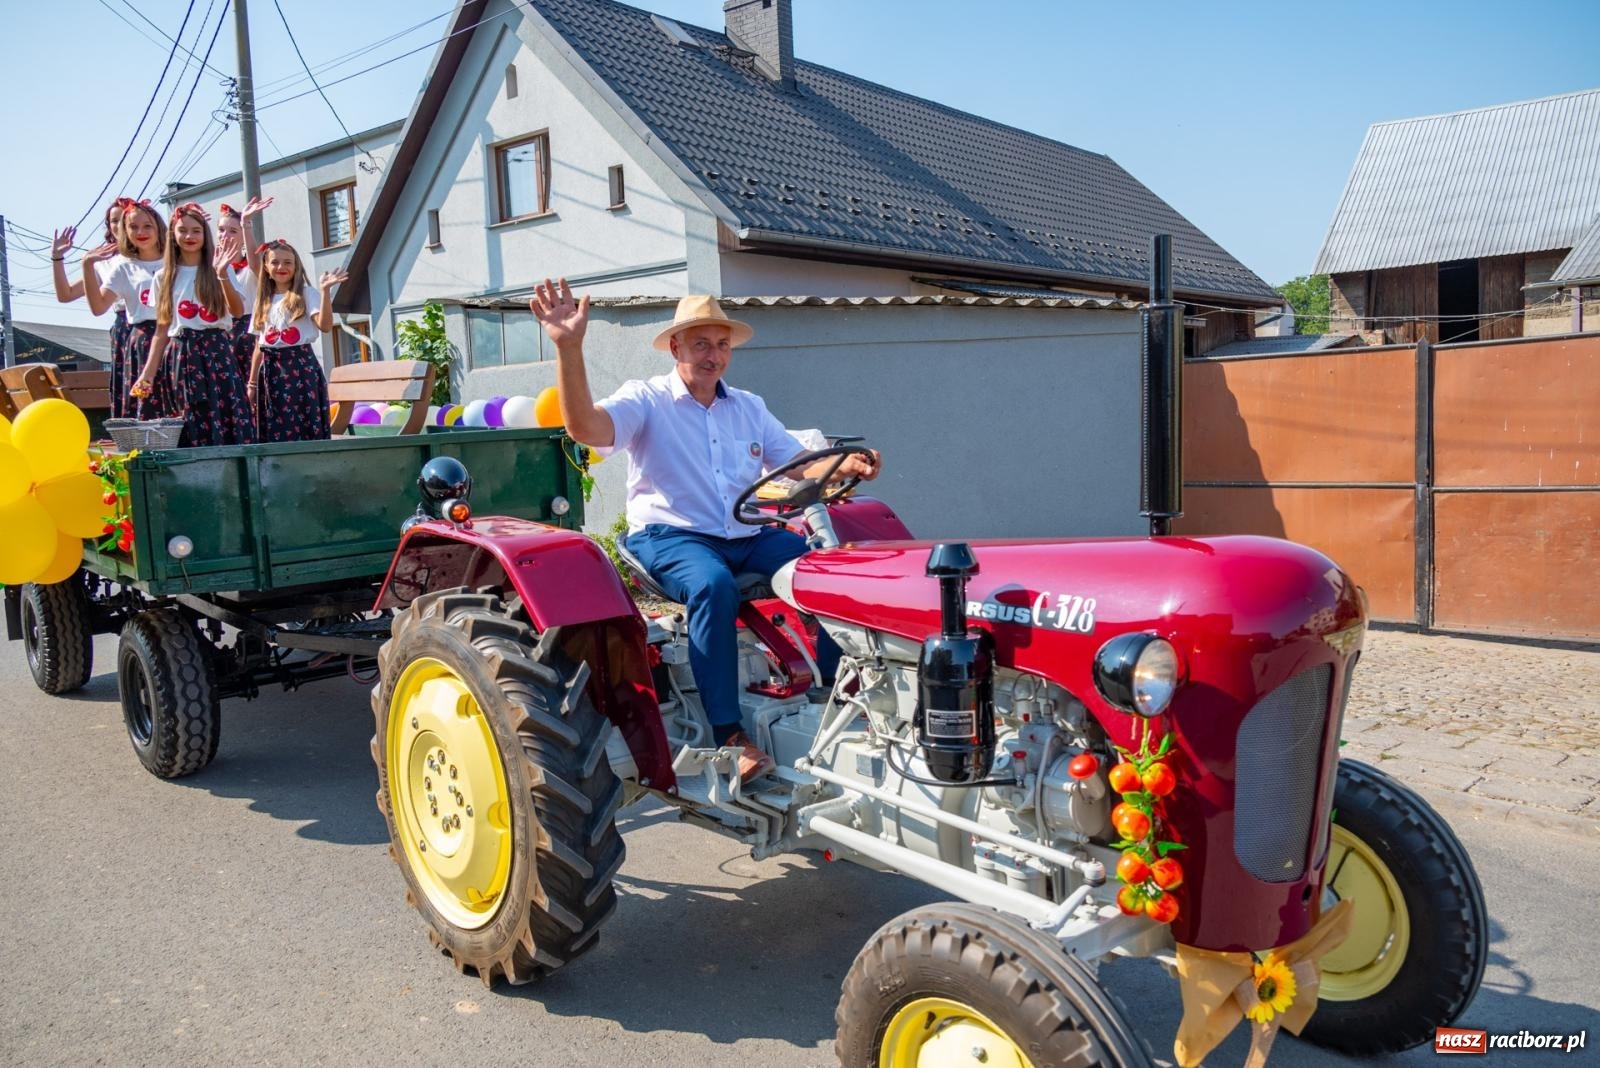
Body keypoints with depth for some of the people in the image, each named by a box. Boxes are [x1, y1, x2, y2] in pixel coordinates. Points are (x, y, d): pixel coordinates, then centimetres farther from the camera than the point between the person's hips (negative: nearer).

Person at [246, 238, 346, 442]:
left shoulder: (307, 294, 1)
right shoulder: (263, 301, 16)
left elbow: (325, 325, -16)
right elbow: (259, 347, 17)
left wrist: (325, 290, -23)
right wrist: (252, 382, 14)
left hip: (301, 366, -5)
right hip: (271, 371, 5)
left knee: (306, 428, -9)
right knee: (273, 430, 3)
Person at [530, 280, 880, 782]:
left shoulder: (749, 408, 18)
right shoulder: (646, 400, 2)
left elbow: (799, 467, 12)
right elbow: (585, 427, -18)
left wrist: (843, 467, -10)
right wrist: (569, 348, -31)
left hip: (748, 537, 5)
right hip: (670, 537, -5)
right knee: (713, 585, -37)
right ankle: (729, 734, -31)